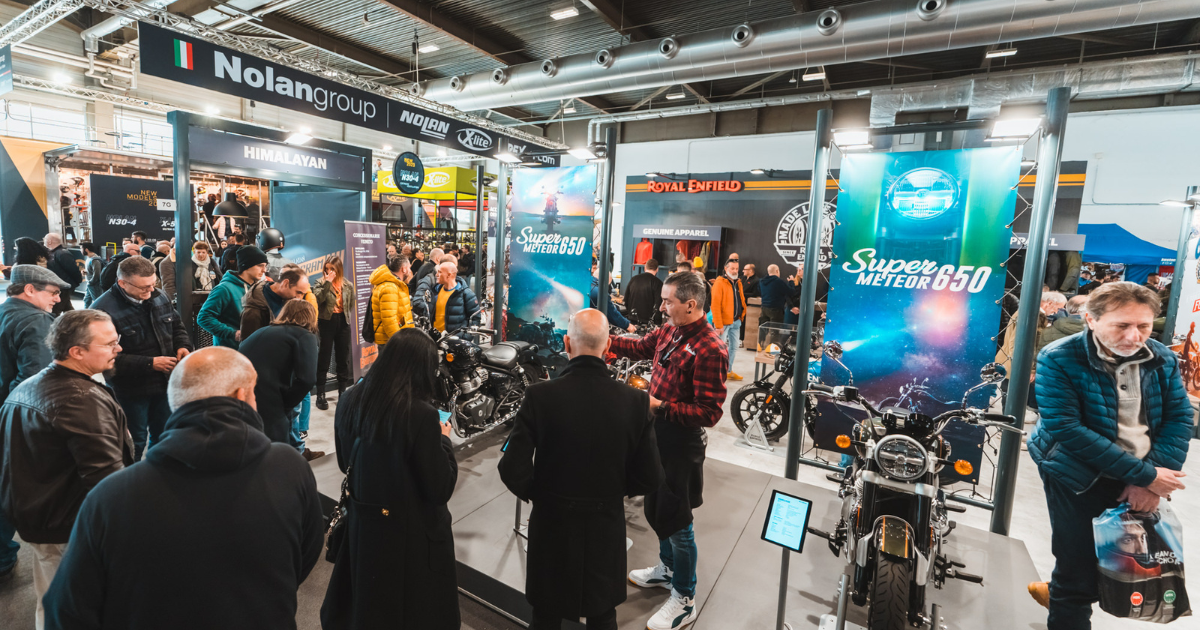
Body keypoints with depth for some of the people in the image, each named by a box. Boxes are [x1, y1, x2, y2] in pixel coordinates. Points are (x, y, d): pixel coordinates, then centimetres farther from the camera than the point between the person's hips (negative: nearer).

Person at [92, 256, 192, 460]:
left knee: (163, 436, 22)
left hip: (164, 383, 6)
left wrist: (183, 345, -5)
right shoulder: (104, 310, -21)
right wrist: (150, 363, -24)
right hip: (130, 390, -6)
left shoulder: (158, 296, -1)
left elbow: (176, 325, 14)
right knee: (134, 444, 12)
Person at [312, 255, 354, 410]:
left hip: (343, 322, 3)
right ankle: (320, 395, 9)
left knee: (343, 358, 9)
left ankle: (343, 391, 21)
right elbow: (317, 299, -21)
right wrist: (328, 282, -22)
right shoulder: (321, 283, -2)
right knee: (324, 359, 1)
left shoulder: (348, 285, 5)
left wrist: (346, 317, 9)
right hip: (326, 322, -3)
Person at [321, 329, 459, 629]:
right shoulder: (421, 415, -28)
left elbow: (345, 463, 7)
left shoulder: (351, 401, -9)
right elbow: (440, 489, -20)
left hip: (361, 524, 6)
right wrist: (443, 440, -8)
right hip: (411, 533, -6)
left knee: (358, 605, 30)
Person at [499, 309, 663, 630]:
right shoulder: (635, 401, -16)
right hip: (607, 527, 1)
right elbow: (650, 477, -10)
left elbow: (513, 470, -18)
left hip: (552, 522, -1)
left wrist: (536, 494, 3)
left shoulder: (540, 396, -20)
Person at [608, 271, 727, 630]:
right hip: (657, 432, 8)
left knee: (676, 520, 7)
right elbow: (641, 348, 16)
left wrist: (659, 407, -27)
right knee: (655, 508, 24)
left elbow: (709, 413, -25)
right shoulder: (669, 331, -1)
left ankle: (684, 599, 29)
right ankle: (668, 568, 49)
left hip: (681, 443, -8)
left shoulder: (710, 350, -25)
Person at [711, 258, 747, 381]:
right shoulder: (719, 283, -12)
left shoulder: (738, 282, 11)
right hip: (724, 322, -8)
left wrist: (741, 316, 9)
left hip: (736, 321, 8)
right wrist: (718, 325, -20)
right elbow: (715, 305, -17)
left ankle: (728, 371, 27)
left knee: (733, 347, 14)